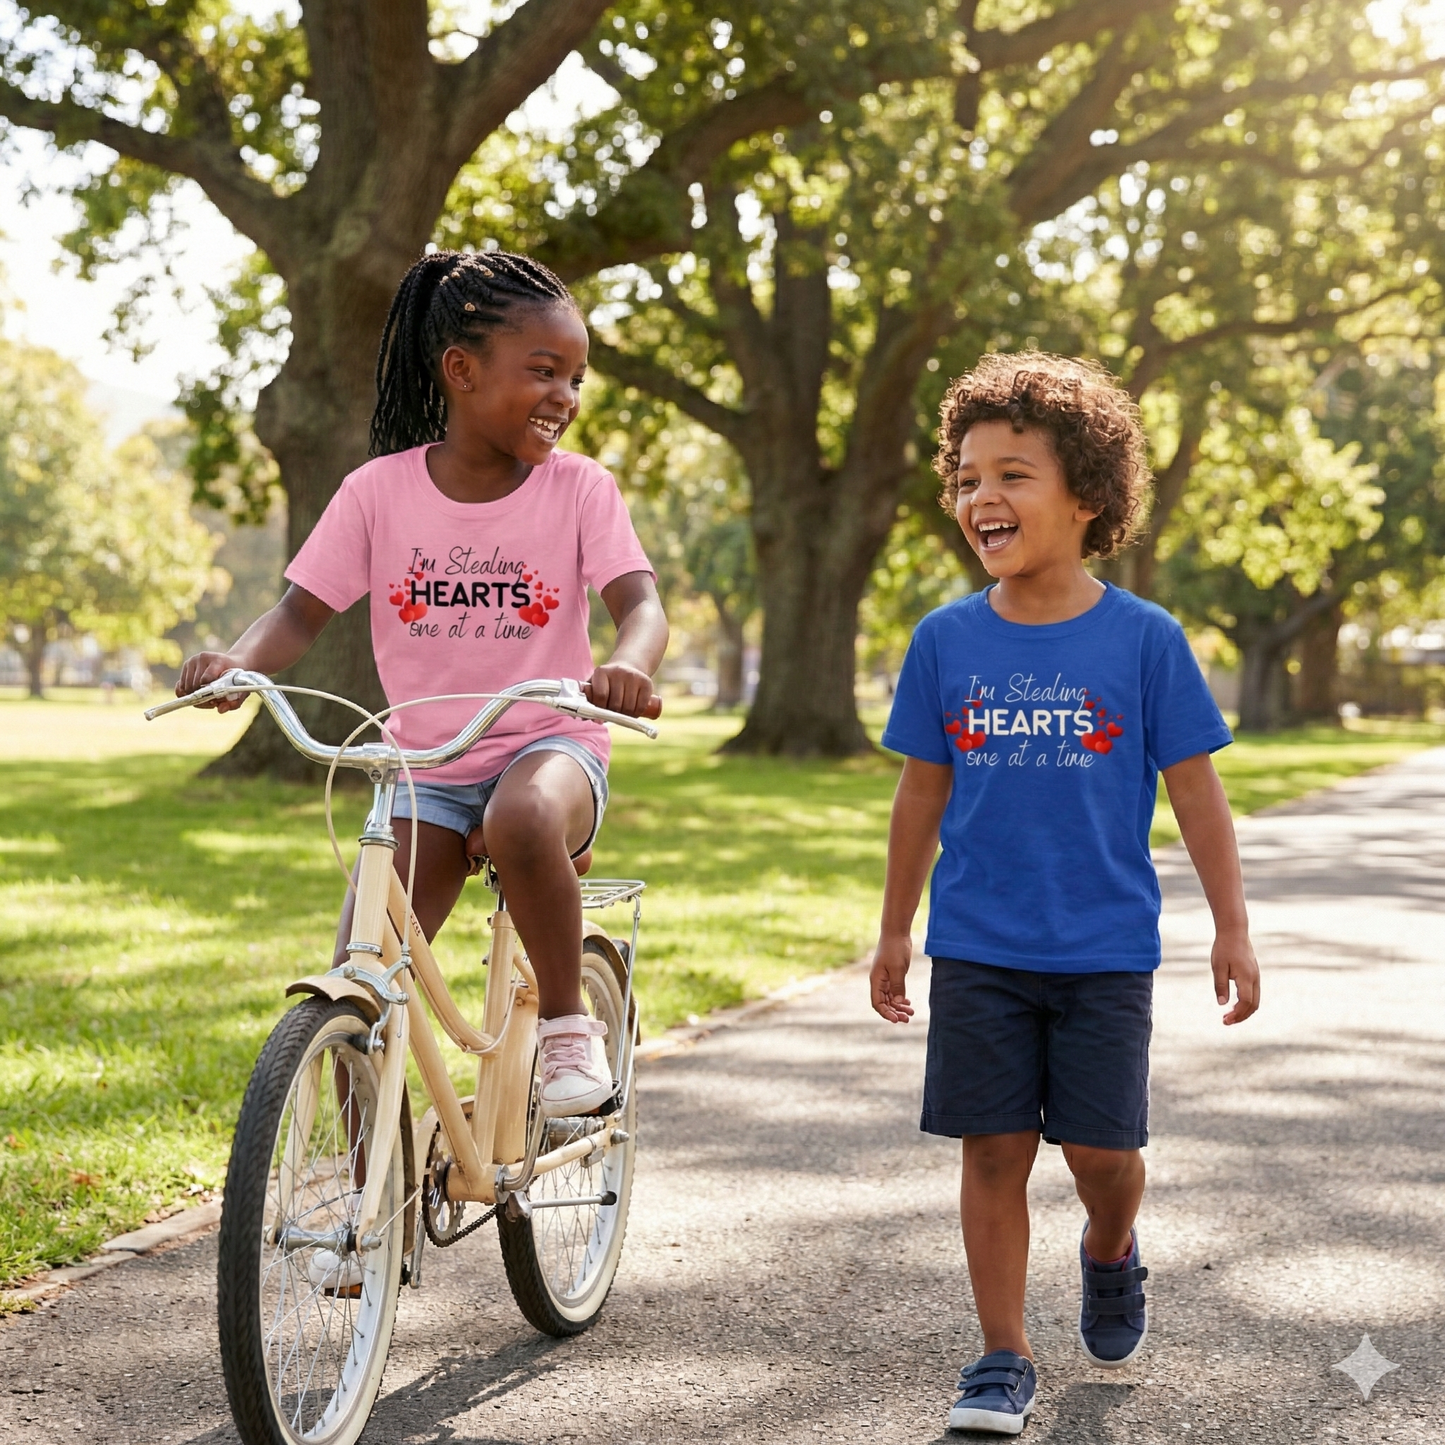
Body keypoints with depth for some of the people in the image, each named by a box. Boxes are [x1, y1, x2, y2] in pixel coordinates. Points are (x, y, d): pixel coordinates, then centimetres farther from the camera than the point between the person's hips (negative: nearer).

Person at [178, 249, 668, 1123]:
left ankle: (569, 1022, -15)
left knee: (523, 823, -39)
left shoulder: (580, 488, -5)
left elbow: (640, 600, -16)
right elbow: (304, 611, -3)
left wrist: (629, 665, -41)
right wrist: (239, 660, -26)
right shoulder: (382, 490, -3)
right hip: (426, 766, 2)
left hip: (548, 745, -2)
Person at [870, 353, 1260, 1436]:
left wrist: (1232, 930, -1)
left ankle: (1111, 1255, 35)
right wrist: (895, 932, 13)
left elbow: (1196, 790, 0)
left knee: (1102, 1146, 0)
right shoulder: (946, 641, 1)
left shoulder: (1143, 638, -5)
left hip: (1104, 949, -1)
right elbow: (924, 794, 9)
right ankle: (1005, 1358, 15)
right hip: (978, 949, 2)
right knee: (994, 1148, 3)